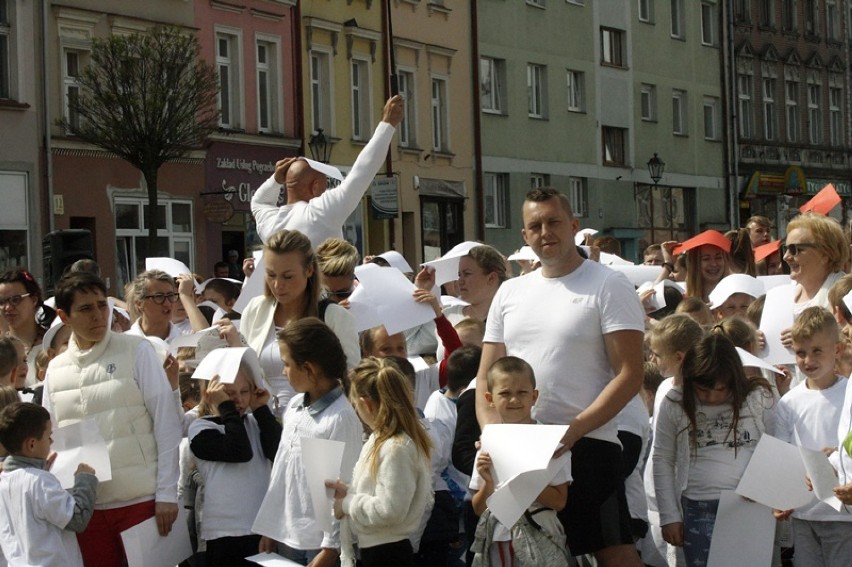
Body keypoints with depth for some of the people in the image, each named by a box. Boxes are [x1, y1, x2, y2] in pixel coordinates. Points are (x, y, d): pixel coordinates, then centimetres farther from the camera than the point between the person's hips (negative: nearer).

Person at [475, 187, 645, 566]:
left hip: (587, 445, -5)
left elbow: (630, 375, -9)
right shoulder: (509, 293, 14)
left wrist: (574, 430, -19)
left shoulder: (608, 287, -2)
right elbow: (486, 375, 15)